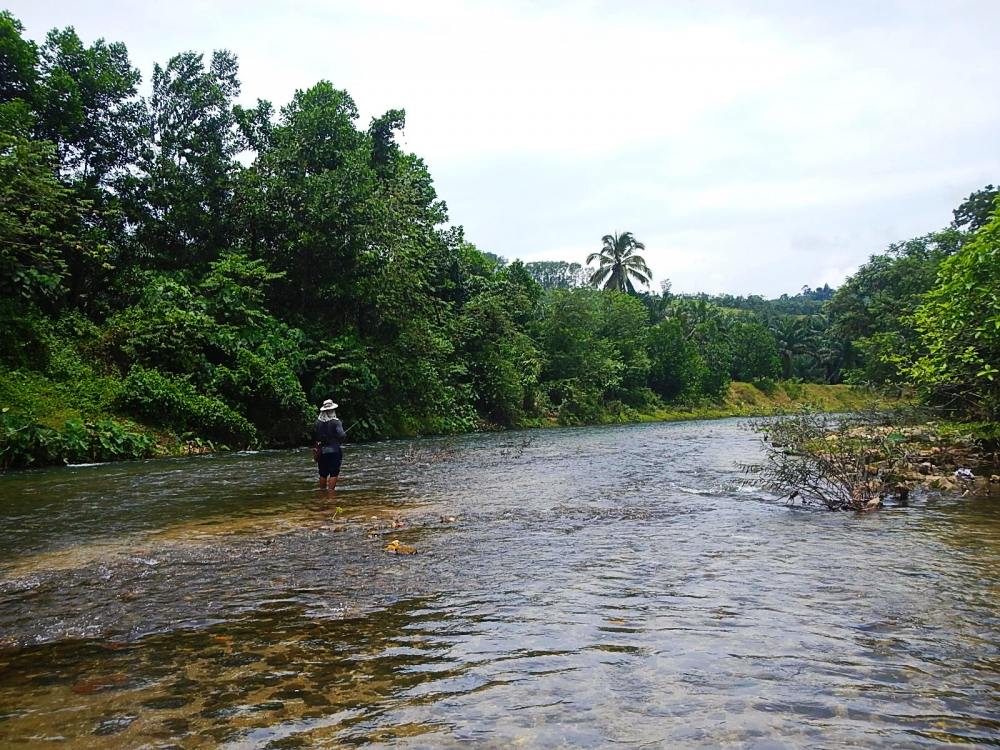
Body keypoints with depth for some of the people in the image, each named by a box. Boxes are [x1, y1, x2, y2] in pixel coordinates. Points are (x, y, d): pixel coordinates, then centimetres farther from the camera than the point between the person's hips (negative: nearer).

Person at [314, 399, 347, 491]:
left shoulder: (318, 422, -2)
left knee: (323, 474, 14)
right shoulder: (335, 422, -13)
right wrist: (345, 434, 1)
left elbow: (315, 435, 6)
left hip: (321, 451, 4)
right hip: (334, 451, -4)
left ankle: (322, 490, 22)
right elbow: (341, 435, -20)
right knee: (334, 474, 1)